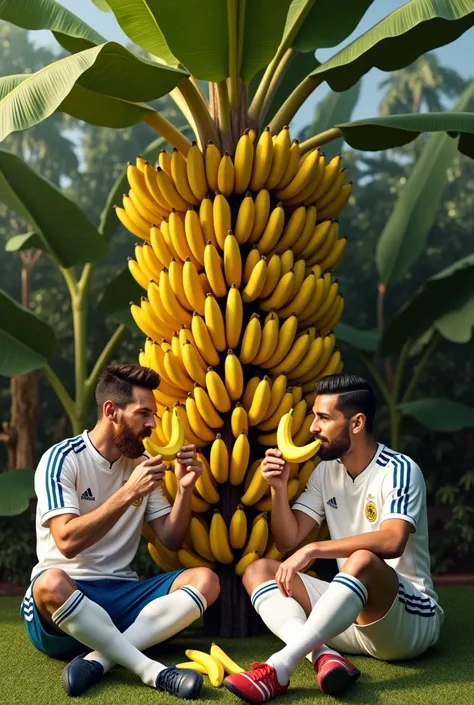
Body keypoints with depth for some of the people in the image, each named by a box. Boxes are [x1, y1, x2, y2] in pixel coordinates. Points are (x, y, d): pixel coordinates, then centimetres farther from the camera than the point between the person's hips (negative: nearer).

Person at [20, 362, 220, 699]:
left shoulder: (141, 464, 10)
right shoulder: (62, 460, -8)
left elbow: (171, 540, 8)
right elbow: (67, 541, -21)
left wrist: (184, 489, -8)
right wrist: (128, 493, -25)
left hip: (122, 595, 6)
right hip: (65, 597, -5)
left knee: (205, 580, -18)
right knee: (52, 583, -39)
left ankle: (98, 659, -29)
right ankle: (154, 672, -33)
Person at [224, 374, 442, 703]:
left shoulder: (399, 470, -12)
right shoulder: (326, 471, 8)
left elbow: (392, 541, -30)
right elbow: (288, 541, 6)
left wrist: (314, 550, -32)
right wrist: (279, 489, -9)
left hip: (410, 619, -7)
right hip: (353, 611, 7)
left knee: (363, 560, -38)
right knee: (258, 570, -6)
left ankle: (279, 669, -42)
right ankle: (324, 656, -32)